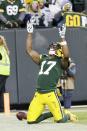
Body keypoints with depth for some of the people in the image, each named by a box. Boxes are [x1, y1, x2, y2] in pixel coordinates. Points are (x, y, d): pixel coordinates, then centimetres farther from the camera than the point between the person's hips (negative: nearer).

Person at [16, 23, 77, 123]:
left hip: (51, 94, -5)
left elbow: (66, 55, -18)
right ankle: (51, 114, 23)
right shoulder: (42, 59, 20)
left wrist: (62, 38, -20)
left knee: (60, 119, -8)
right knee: (31, 120, -2)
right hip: (38, 94, 5)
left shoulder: (61, 62, 4)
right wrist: (30, 33, 14)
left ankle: (68, 116, 29)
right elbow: (29, 50, 20)